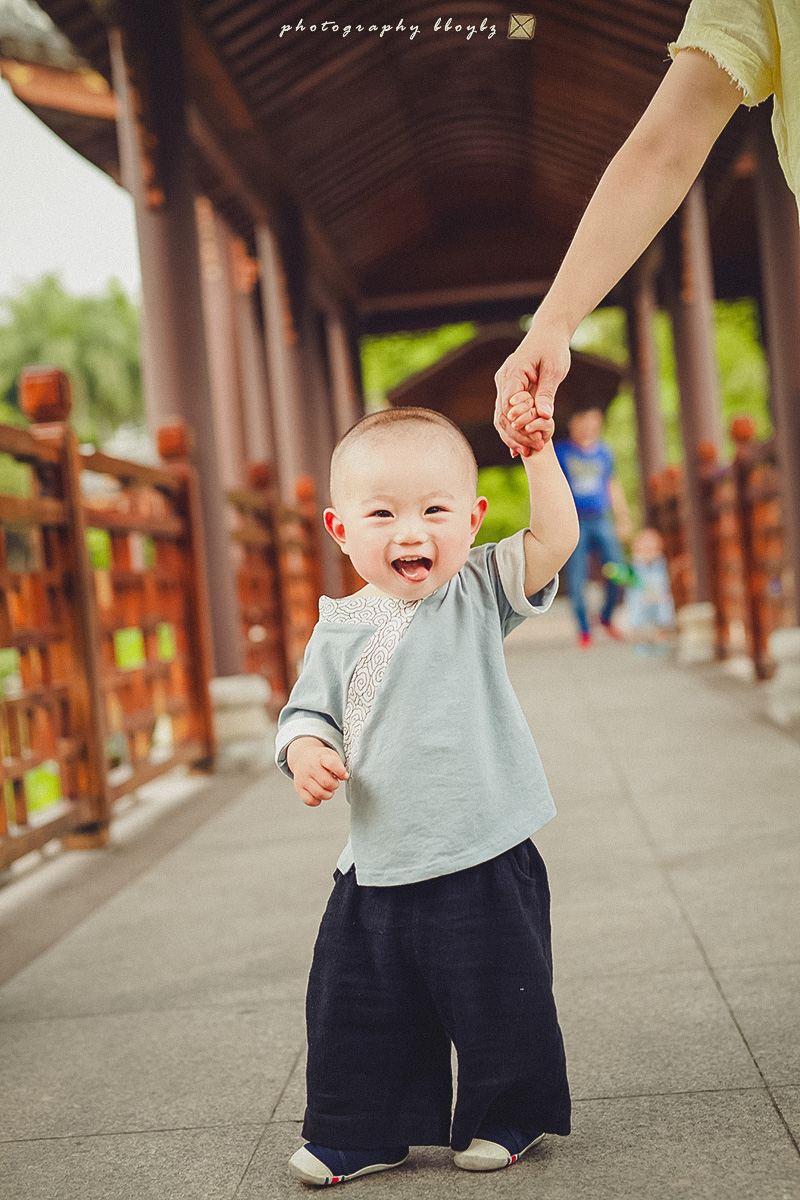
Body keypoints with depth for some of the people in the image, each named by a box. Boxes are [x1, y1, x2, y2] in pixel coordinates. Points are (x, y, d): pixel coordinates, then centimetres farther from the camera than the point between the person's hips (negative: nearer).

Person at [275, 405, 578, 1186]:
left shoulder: (478, 592, -5)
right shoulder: (339, 630, 1)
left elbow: (554, 540, -17)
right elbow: (307, 713, 9)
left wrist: (535, 449, -28)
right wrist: (304, 751, -13)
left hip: (486, 863, -3)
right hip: (379, 867, 3)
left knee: (501, 1004, 10)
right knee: (357, 1009, 13)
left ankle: (507, 1117, 35)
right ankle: (363, 1133, 34)